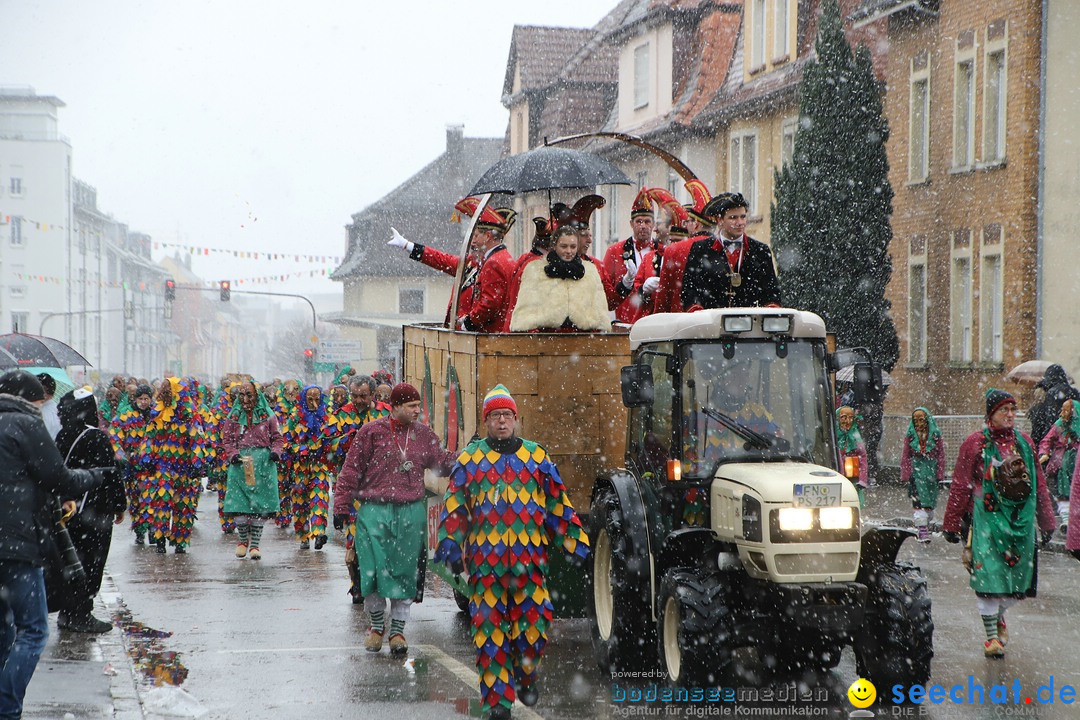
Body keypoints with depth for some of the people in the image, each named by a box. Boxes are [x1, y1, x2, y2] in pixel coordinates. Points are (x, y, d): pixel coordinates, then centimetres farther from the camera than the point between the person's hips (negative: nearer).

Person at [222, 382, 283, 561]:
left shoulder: (267, 415, 6)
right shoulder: (233, 416, 9)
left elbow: (277, 437, 10)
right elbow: (226, 440, 10)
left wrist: (276, 452, -8)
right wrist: (233, 454, -9)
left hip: (263, 462, 0)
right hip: (240, 463, 1)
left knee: (260, 505, -1)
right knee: (239, 505, -4)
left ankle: (255, 543, 8)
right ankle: (243, 539, 19)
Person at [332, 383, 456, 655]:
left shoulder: (423, 434, 9)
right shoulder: (372, 432, -1)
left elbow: (441, 462, 12)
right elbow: (351, 470, 0)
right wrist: (342, 506, -2)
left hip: (411, 513, 3)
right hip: (374, 511, -3)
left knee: (405, 572, 4)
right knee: (374, 569, -3)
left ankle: (398, 630, 15)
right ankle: (377, 625, 18)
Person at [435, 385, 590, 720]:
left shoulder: (536, 456, 12)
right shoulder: (470, 457, 8)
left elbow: (558, 502, 14)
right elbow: (454, 505, 6)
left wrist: (574, 541, 11)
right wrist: (451, 544, -4)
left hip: (530, 557, 1)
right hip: (485, 559, -1)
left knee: (533, 623, -2)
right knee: (490, 628, -1)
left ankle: (526, 677, 26)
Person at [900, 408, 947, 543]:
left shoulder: (935, 435, 3)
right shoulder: (910, 435, 4)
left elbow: (941, 456, 5)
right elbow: (905, 456, 7)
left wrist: (940, 476, 1)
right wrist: (905, 475, 1)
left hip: (931, 471, 1)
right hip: (916, 471, -1)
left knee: (930, 502, 6)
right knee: (919, 500, -11)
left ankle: (926, 522, 24)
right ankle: (922, 528, -11)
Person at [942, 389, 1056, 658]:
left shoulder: (1024, 442, 11)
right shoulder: (975, 443, -2)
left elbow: (1038, 483, 16)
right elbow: (960, 485, 0)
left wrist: (1046, 522, 16)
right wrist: (952, 524, 0)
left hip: (1021, 521, 4)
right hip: (986, 519, -4)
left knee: (1017, 575, 7)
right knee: (988, 576, -7)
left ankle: (999, 616, 36)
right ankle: (992, 636, 4)